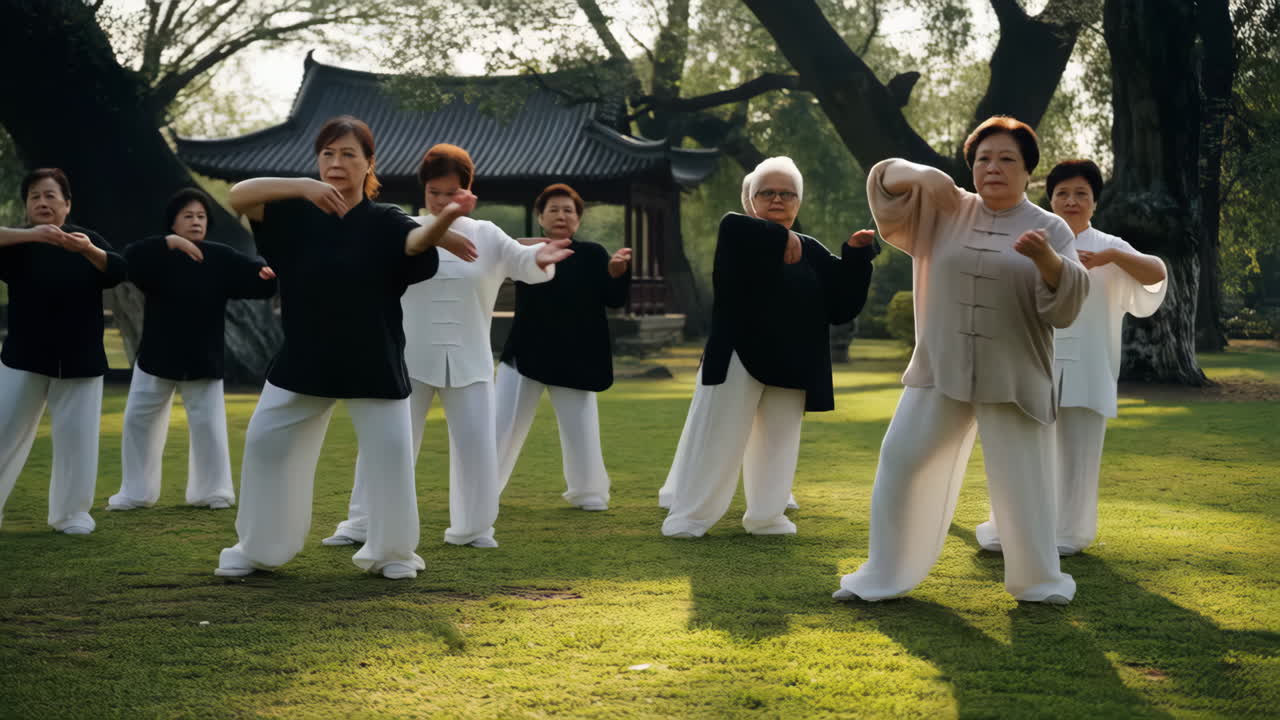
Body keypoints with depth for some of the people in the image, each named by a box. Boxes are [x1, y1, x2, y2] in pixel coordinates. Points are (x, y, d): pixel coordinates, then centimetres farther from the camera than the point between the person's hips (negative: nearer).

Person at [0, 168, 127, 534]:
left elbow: (118, 271, -15)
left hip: (80, 360, 1)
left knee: (77, 435, 1)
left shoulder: (86, 239, 3)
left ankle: (71, 512, 14)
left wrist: (89, 250, -36)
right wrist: (30, 235, -40)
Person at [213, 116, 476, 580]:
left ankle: (390, 551, 16)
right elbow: (238, 196, -16)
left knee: (391, 450, -5)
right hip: (303, 359, 2)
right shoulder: (298, 214, -1)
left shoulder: (384, 222, -5)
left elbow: (417, 240, -27)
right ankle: (257, 548, 24)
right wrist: (302, 186, -31)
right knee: (265, 443, 5)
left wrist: (444, 222, -51)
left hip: (373, 363, -2)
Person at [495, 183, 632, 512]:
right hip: (527, 354, 0)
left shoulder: (591, 255, -1)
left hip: (575, 358, 0)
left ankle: (587, 493, 22)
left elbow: (615, 299, -8)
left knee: (581, 429, 5)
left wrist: (617, 271, -30)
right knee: (503, 424, 3)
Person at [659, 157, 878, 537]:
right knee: (715, 438, -2)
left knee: (777, 442, 12)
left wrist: (855, 256, -8)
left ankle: (766, 515, 25)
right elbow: (730, 227, -31)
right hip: (737, 359, -4)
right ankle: (688, 516, 7)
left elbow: (842, 306, 3)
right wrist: (781, 237, -25)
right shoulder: (739, 237, -4)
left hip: (789, 365, 4)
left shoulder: (811, 252, 9)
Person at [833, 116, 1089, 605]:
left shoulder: (1050, 229, -1)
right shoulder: (945, 211, 7)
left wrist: (1047, 260, -30)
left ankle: (1037, 579, 20)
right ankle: (885, 576, 14)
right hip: (941, 370, 2)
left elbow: (1067, 302, -10)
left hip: (1013, 377, -2)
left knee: (1022, 480, 0)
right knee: (901, 462, 2)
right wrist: (906, 178, -17)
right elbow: (888, 186, 5)